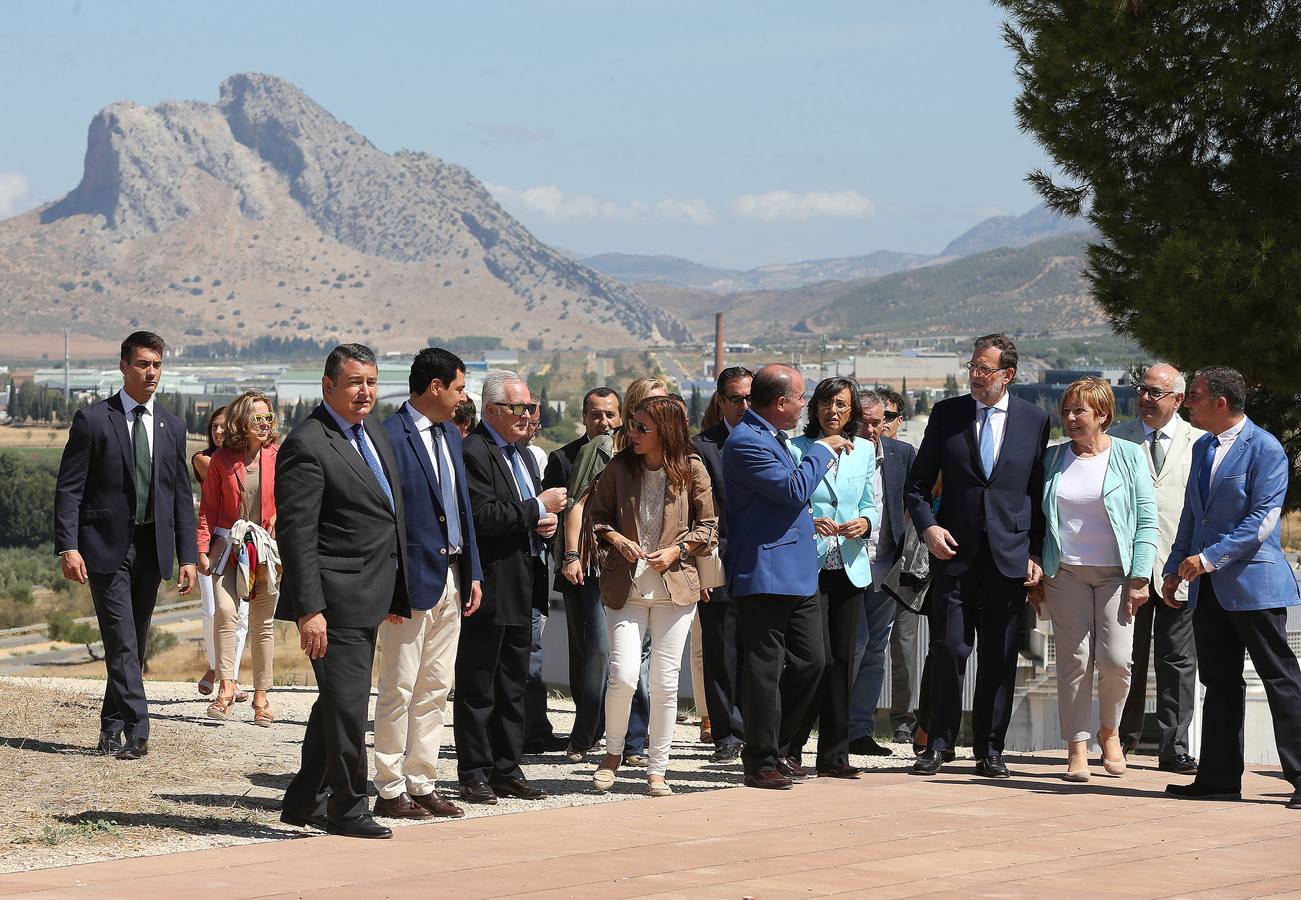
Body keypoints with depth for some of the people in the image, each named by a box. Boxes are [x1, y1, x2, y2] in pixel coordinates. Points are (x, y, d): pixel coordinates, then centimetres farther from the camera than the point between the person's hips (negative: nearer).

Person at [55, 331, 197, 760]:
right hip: (107, 546, -5)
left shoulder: (172, 427, 11)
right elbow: (68, 488, -5)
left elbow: (182, 495, 12)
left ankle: (112, 730, 19)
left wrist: (188, 556, 6)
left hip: (152, 548, 5)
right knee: (122, 643, -11)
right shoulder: (92, 419, -2)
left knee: (134, 644, 9)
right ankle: (136, 730, -15)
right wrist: (67, 546, -15)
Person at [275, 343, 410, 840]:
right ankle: (346, 809, 7)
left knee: (337, 702, 16)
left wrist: (395, 592, 19)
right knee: (347, 705, -5)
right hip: (336, 599, -9)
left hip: (367, 598, 9)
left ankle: (304, 801, 27)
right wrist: (309, 610, -24)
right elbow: (295, 533, -19)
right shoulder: (307, 446, -16)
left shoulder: (374, 432, 13)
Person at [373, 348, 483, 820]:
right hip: (412, 580, -8)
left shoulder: (450, 434, 14)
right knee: (399, 689, -2)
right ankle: (390, 791, 4)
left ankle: (422, 785, 17)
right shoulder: (390, 436, -13)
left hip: (451, 579, 8)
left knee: (435, 690, 11)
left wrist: (473, 573, 13)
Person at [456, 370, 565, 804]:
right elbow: (483, 517, -23)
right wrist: (538, 508, -16)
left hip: (520, 590, 9)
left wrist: (546, 524, 4)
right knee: (477, 687, -2)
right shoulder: (472, 452, -12)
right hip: (488, 588, -9)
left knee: (513, 685, 13)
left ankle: (508, 770, 19)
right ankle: (474, 775, 3)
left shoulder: (524, 456, 19)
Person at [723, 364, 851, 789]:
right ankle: (761, 762, 2)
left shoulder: (771, 437, 20)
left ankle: (772, 747, 20)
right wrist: (822, 450, -9)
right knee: (764, 669, -5)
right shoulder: (746, 442, -15)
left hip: (796, 575, 10)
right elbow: (793, 488, -20)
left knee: (810, 660, 10)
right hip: (764, 574, -10)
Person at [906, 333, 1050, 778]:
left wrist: (1037, 554, 0)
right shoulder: (946, 414, 6)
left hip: (1010, 557, 0)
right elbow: (918, 482, 9)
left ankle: (990, 749, 12)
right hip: (954, 553, 0)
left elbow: (1040, 492, 7)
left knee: (1000, 659, 4)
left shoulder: (1035, 420, 5)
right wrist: (927, 526, -8)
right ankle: (939, 743, 9)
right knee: (948, 650, -3)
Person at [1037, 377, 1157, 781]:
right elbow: (1037, 520, 14)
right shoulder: (1052, 460, 10)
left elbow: (1147, 520, -1)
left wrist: (1140, 577, -9)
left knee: (1116, 659, -10)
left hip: (1116, 573, -2)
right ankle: (1077, 748, 4)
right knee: (1073, 660, -2)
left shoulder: (1129, 456, 1)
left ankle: (1109, 730, 16)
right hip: (1066, 573, 2)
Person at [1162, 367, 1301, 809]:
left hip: (1254, 584, -8)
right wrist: (1175, 568, 14)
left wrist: (1209, 558, -19)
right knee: (1219, 683, 10)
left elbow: (1262, 519, -17)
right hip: (1209, 589, 8)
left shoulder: (1265, 449, -10)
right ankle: (1219, 777, 15)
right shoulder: (1202, 448, 15)